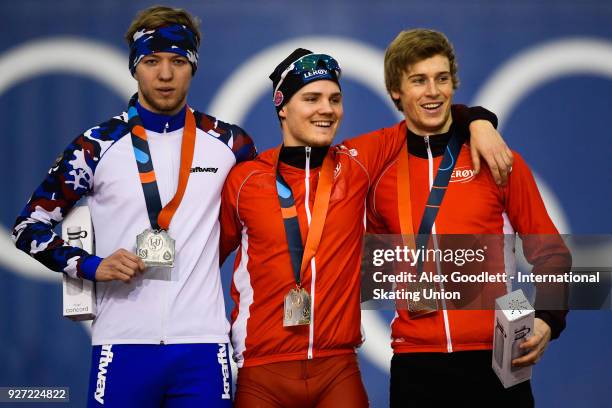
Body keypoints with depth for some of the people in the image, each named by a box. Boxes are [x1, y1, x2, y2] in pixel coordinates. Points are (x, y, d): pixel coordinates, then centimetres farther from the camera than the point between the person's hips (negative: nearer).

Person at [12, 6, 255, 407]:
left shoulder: (230, 144, 6)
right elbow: (30, 226, 8)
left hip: (203, 345, 1)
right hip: (124, 344, -1)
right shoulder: (98, 146, 3)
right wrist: (89, 265, -9)